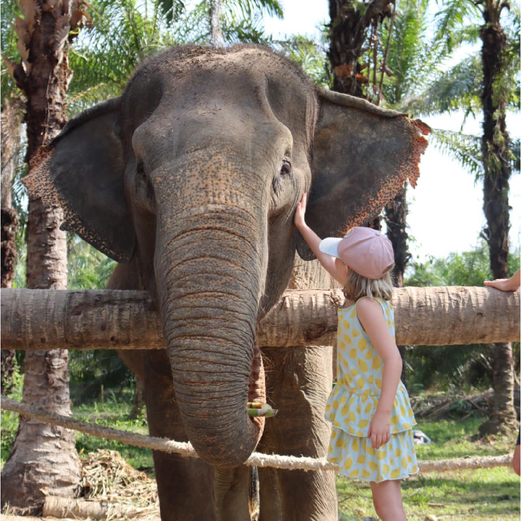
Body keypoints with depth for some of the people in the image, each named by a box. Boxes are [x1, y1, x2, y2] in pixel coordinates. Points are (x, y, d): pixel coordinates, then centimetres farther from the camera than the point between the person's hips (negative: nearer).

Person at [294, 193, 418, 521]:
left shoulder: (367, 306, -20)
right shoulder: (366, 294, 7)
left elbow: (393, 359, -26)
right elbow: (327, 262, 24)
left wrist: (382, 414, -29)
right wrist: (302, 225, 34)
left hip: (374, 407, -10)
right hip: (362, 406, 10)